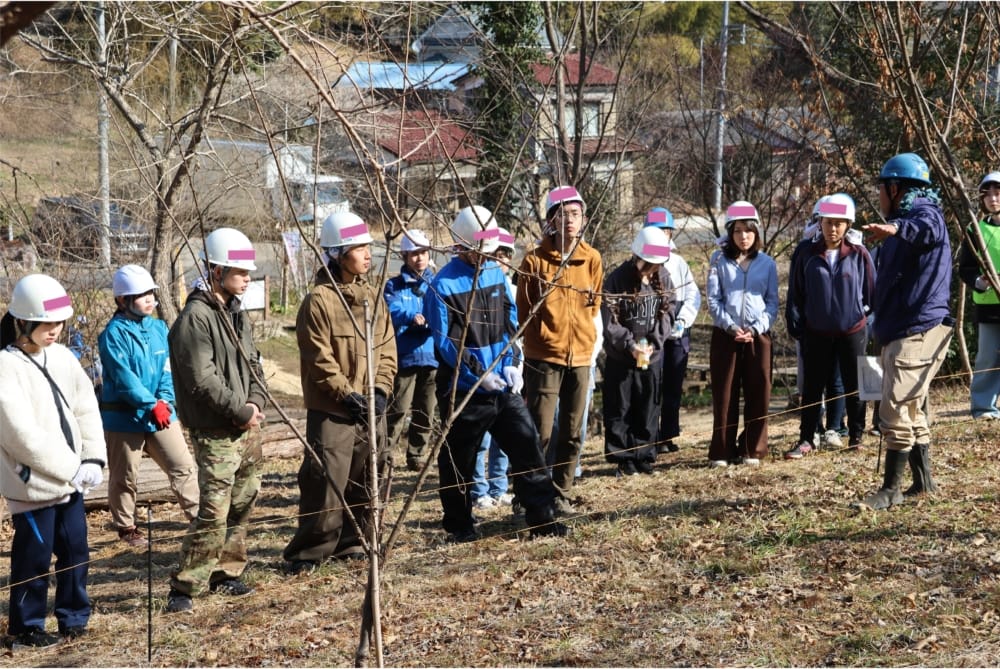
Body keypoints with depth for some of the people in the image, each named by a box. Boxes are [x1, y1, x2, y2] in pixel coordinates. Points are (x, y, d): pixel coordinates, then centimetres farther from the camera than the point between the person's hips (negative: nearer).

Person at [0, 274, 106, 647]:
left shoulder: (62, 357, 7)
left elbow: (87, 410, 8)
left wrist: (92, 460, -4)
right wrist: (71, 468, -16)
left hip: (70, 479, 7)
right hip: (32, 483, -7)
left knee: (76, 551, 13)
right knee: (35, 557, 1)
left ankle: (74, 619, 26)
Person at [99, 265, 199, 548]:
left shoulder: (159, 328, 7)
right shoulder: (114, 333, -13)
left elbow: (168, 368, 4)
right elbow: (124, 377, -19)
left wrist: (165, 400, -13)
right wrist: (151, 405, -22)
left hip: (161, 414, 5)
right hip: (124, 416, -5)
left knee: (183, 466, 0)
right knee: (124, 478, 8)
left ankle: (198, 517, 6)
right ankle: (126, 528, 22)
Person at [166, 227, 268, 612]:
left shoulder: (236, 313, 14)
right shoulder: (196, 318, -15)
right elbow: (203, 380, -20)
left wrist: (257, 400, 1)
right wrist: (242, 410, -14)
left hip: (247, 428, 9)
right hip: (215, 433, -9)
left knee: (243, 503, 14)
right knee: (214, 512, -12)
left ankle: (225, 573, 27)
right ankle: (185, 587, -5)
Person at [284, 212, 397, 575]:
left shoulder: (373, 296, 9)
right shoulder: (319, 300, -11)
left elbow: (386, 349, 10)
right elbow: (320, 360, -13)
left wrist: (380, 390, -3)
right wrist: (348, 395, -16)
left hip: (371, 409, 7)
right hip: (332, 411, -7)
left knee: (364, 483, 12)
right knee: (325, 482, -7)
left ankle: (351, 544, 24)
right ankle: (309, 551, 3)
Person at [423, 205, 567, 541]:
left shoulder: (495, 273, 7)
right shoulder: (444, 285, -12)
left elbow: (511, 322, 11)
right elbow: (444, 341, -14)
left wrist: (512, 364, -2)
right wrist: (479, 374, -18)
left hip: (503, 386, 5)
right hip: (464, 391, -5)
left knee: (527, 444, 1)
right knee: (458, 460, 6)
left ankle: (541, 518, 7)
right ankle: (459, 524, 21)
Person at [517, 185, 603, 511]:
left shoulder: (592, 258, 3)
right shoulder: (535, 259, -7)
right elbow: (524, 310, 0)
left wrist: (583, 335, 11)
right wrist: (542, 338, 3)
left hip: (580, 355, 4)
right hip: (544, 355, -4)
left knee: (572, 433, 9)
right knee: (540, 432, -6)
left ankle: (561, 493, 19)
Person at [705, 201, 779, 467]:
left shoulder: (767, 263, 7)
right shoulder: (719, 260, 5)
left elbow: (773, 302, 5)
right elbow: (713, 299, 0)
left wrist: (757, 328, -9)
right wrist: (730, 326, -12)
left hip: (758, 335, 1)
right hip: (725, 335, -1)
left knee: (758, 393, 1)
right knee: (724, 394, 0)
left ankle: (752, 450, 9)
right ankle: (722, 452, 3)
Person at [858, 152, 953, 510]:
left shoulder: (925, 213, -13)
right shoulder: (907, 219, 20)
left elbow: (928, 229, -41)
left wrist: (897, 228, -59)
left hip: (919, 329, -11)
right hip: (901, 330, 11)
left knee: (896, 411, -12)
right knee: (910, 411, 17)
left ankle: (890, 489, -8)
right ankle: (923, 481, 26)